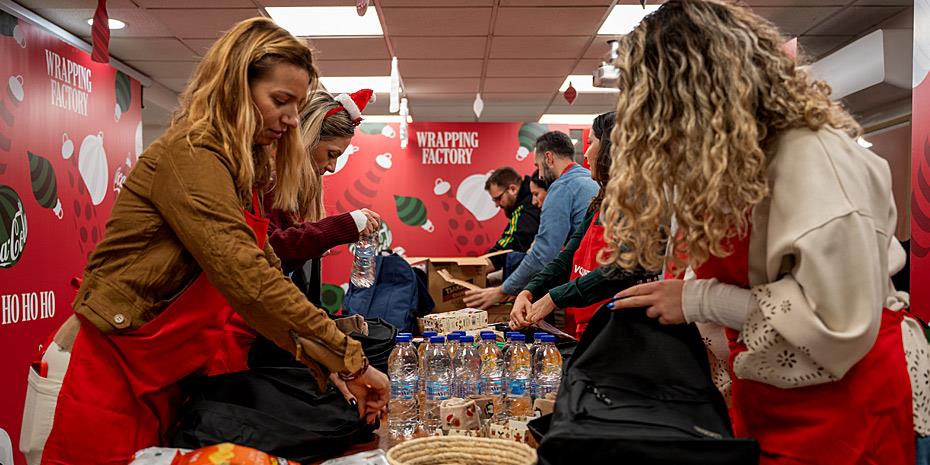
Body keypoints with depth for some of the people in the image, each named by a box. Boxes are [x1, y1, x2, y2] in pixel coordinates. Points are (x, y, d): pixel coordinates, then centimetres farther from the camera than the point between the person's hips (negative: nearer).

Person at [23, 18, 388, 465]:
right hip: (111, 373, -8)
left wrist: (329, 365, -4)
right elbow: (246, 279, -32)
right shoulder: (189, 156, -21)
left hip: (162, 376, 8)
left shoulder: (241, 166, 7)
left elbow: (264, 268, 5)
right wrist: (349, 360, -29)